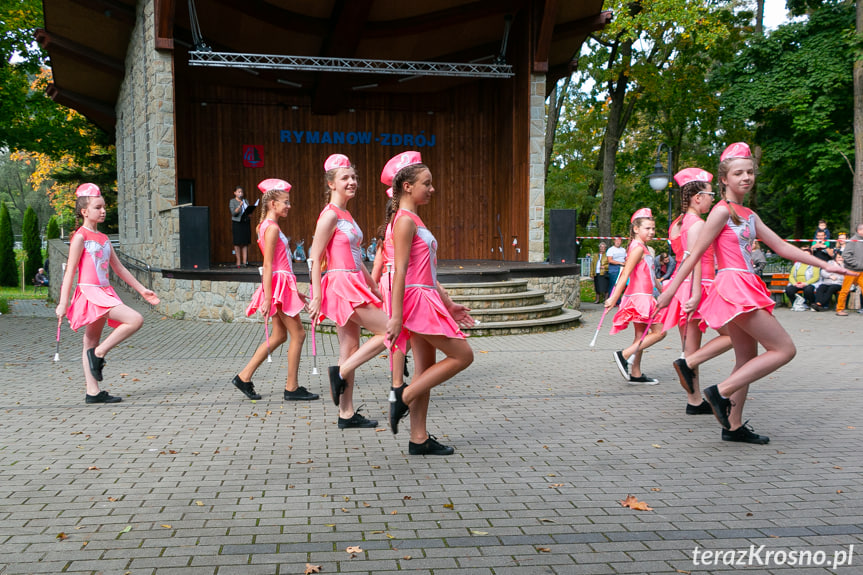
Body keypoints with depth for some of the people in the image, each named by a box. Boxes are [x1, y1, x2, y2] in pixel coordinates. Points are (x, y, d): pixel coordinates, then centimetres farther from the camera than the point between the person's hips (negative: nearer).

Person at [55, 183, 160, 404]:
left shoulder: (104, 239, 16)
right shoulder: (80, 237, -7)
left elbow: (119, 268, 20)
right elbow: (70, 271, -9)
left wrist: (142, 290, 17)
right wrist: (63, 303, -11)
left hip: (104, 292, 8)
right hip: (90, 292, -8)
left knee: (91, 344, 11)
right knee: (135, 320, -19)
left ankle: (93, 392, 14)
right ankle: (99, 353, -8)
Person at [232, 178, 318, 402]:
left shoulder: (267, 226, 17)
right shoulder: (272, 228, -13)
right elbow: (268, 265, -18)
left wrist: (295, 292, 22)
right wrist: (267, 299, -22)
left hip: (282, 285, 10)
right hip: (278, 286, -10)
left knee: (279, 335, 14)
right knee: (298, 334, -2)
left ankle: (244, 377, 17)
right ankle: (292, 388, 5)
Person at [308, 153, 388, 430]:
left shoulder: (346, 215, 16)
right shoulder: (330, 215, -11)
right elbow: (315, 258, -13)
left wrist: (373, 285, 24)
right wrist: (316, 296, -17)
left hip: (354, 286, 9)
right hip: (341, 285, -9)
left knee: (351, 349, 9)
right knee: (388, 332, -8)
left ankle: (347, 413, 13)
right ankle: (341, 372, -2)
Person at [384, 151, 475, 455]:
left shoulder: (414, 220, 18)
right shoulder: (405, 220, -12)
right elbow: (400, 270, -18)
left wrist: (448, 303, 18)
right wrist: (395, 316, -21)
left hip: (427, 298, 10)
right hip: (416, 299, -10)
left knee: (426, 369, 9)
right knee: (462, 355, -4)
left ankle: (419, 438, 13)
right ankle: (403, 398, 0)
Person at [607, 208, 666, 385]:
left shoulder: (645, 249, 17)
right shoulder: (638, 248, -14)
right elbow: (625, 274, -19)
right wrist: (614, 298, -22)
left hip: (643, 297, 10)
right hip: (639, 297, -10)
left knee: (641, 336, 11)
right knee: (659, 332, -7)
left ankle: (636, 374, 15)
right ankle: (624, 355, -9)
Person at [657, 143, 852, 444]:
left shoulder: (749, 215, 16)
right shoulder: (722, 211, -9)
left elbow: (781, 246, 19)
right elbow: (695, 254, -10)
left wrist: (824, 264, 16)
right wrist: (670, 290, -10)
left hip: (745, 289, 9)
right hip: (733, 287, -9)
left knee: (747, 360, 11)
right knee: (784, 349, -7)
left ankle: (734, 426, 17)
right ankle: (721, 392, -9)